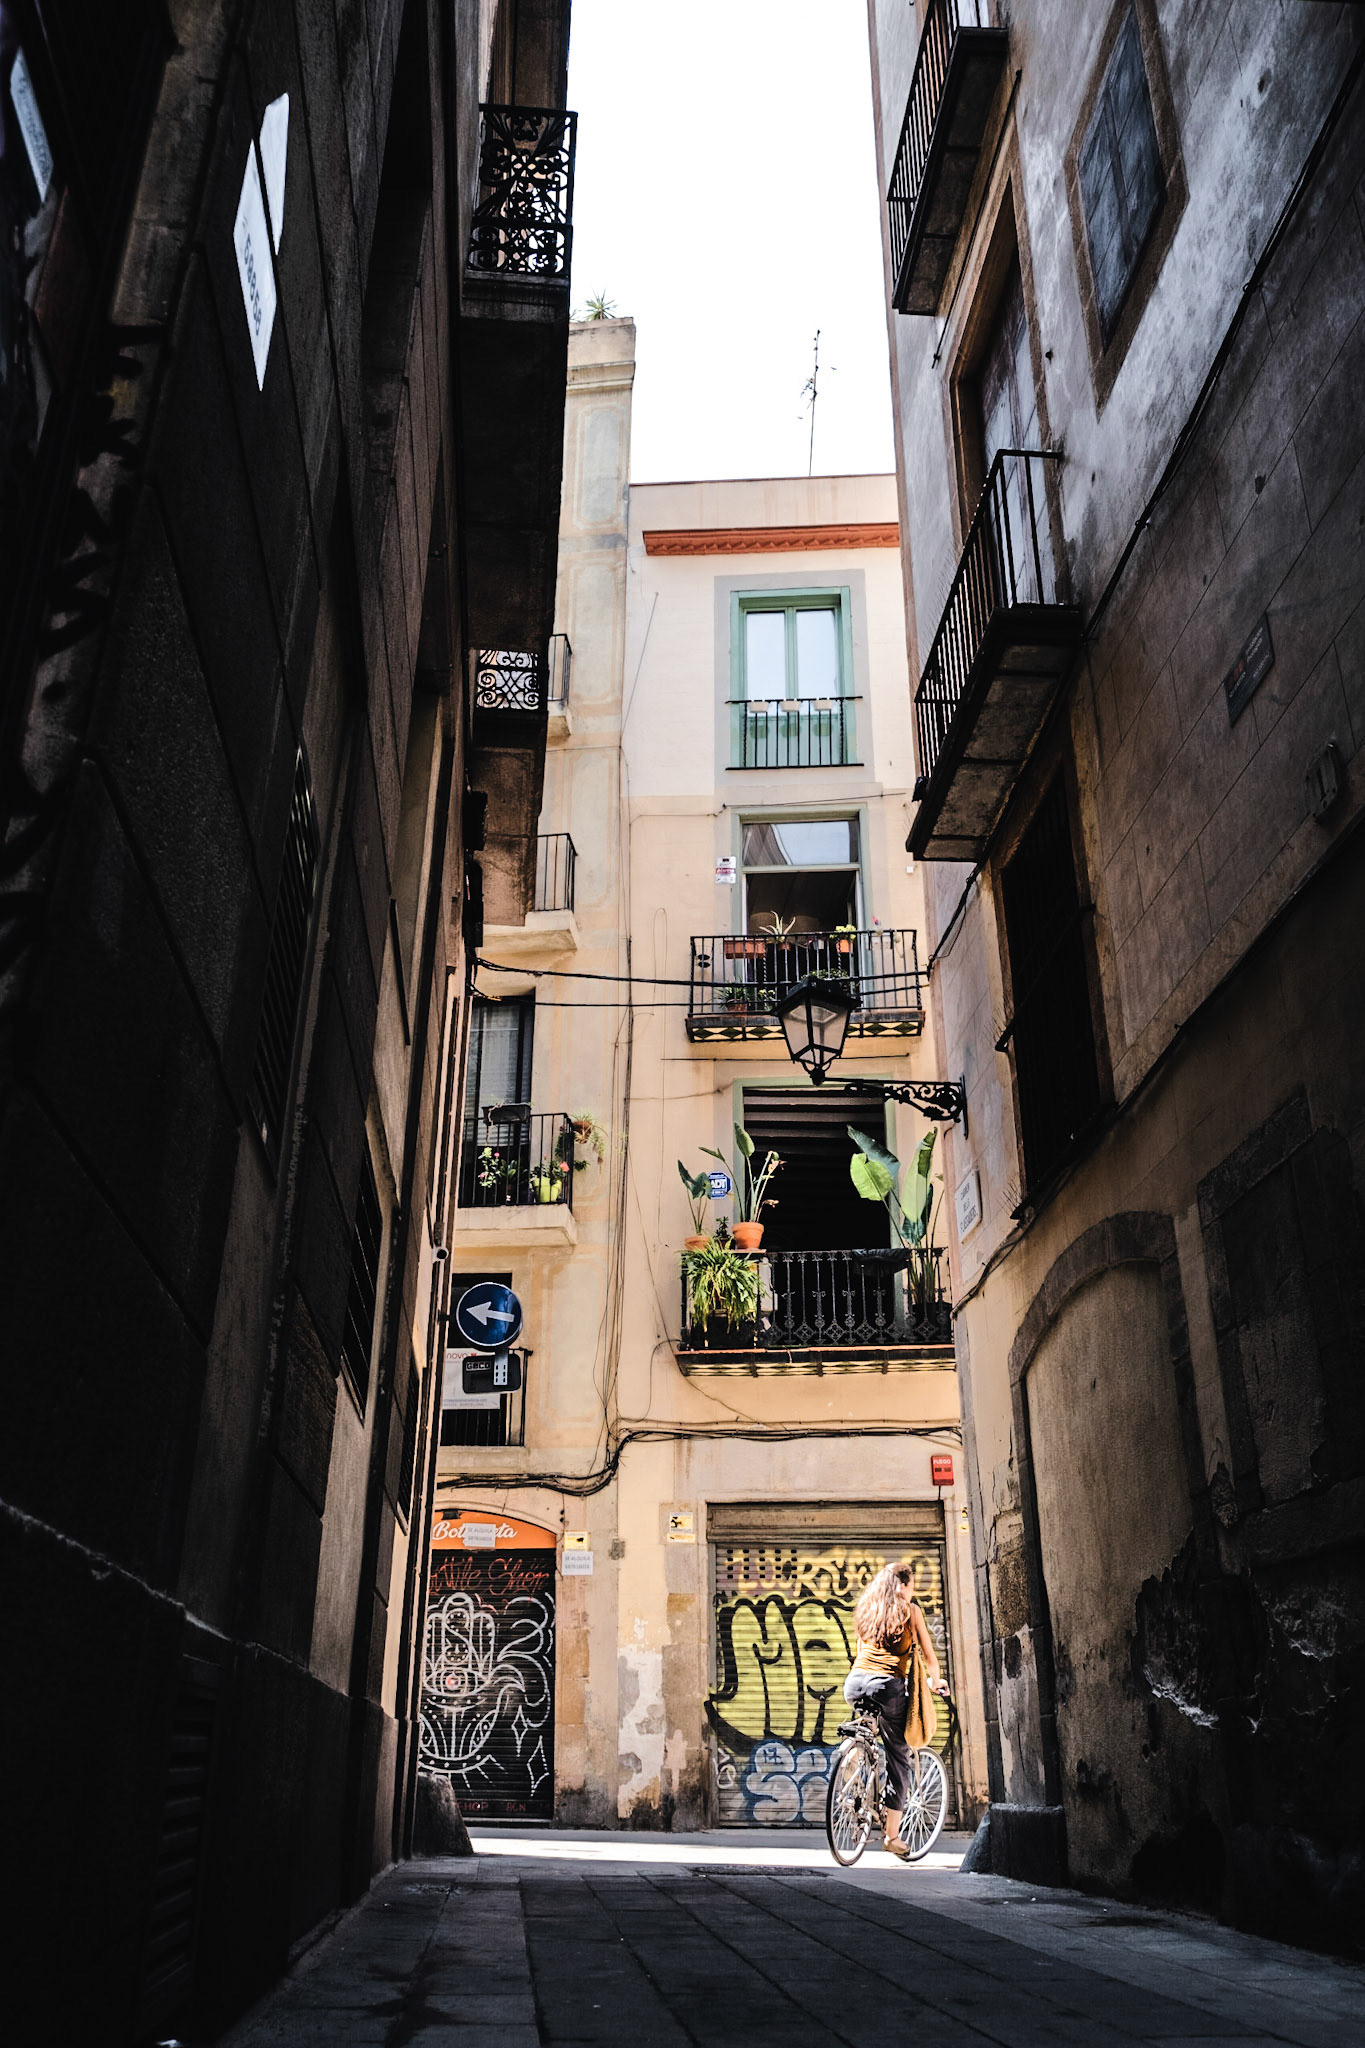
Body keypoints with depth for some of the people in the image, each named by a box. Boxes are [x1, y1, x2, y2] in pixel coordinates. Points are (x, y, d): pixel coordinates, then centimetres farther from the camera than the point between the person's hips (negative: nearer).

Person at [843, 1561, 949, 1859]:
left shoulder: (866, 1610, 20)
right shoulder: (909, 1610, 6)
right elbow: (929, 1655, 9)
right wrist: (936, 1681, 27)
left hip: (854, 1683, 5)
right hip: (888, 1685, -5)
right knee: (898, 1758, 5)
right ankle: (892, 1834, 4)